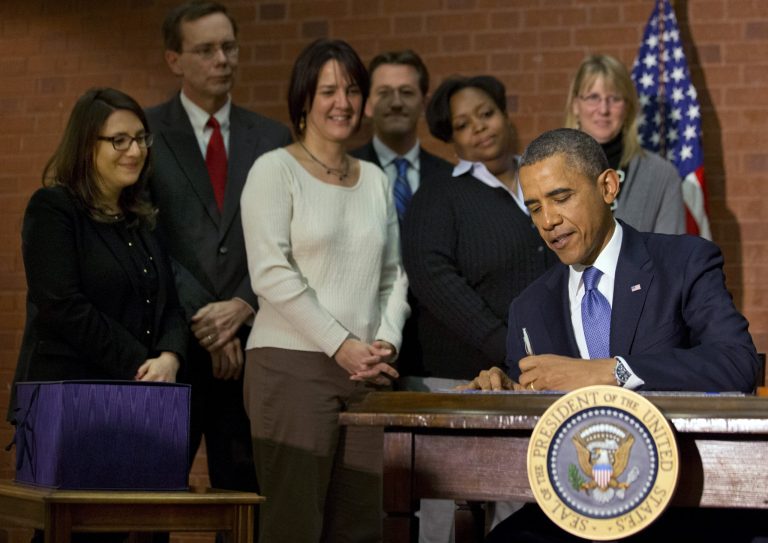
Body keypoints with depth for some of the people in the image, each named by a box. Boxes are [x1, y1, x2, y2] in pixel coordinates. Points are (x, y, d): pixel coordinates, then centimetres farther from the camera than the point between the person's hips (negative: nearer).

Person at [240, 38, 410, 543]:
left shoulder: (375, 179, 17)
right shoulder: (275, 170, -1)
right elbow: (272, 275, -9)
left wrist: (386, 341, -1)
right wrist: (341, 345, -11)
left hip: (366, 371, 5)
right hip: (293, 366, -5)